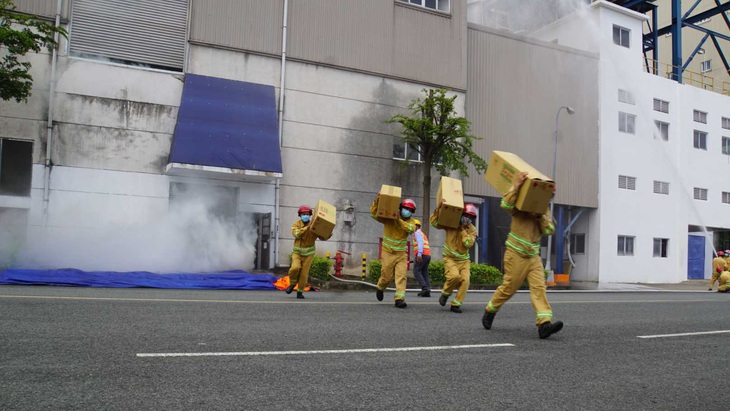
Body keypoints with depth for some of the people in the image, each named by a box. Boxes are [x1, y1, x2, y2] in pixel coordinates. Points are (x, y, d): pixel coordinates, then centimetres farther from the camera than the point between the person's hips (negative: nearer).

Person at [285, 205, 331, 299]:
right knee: (295, 268, -22)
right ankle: (292, 284, 6)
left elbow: (323, 237, -10)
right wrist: (307, 227, -34)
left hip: (308, 253, 0)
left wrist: (329, 234, -31)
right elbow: (296, 234, -26)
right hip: (297, 252, 0)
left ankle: (300, 292, 18)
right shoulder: (296, 224, -7)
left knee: (304, 274, -1)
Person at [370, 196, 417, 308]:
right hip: (387, 252, -2)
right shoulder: (389, 218, -8)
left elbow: (411, 229, -23)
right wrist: (377, 202, -32)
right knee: (387, 276, 4)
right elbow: (374, 214, -16)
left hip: (401, 254, 3)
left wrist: (399, 221, -34)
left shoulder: (411, 221, 0)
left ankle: (399, 299, -9)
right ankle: (380, 288, 36)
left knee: (402, 276, -9)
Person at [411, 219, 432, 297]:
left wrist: (419, 254, -27)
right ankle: (428, 291, -3)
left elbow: (420, 243, -17)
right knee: (425, 273, 5)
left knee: (416, 272, -7)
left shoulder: (417, 233, -1)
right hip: (428, 255, 9)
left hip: (422, 255, -9)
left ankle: (425, 288, -18)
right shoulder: (423, 234, 28)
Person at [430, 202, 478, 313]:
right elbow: (434, 221, -11)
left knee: (465, 280, -14)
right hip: (450, 258, -3)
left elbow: (469, 244, -16)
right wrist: (439, 208, -22)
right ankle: (445, 293, 2)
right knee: (455, 276, -27)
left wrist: (463, 229, -17)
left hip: (464, 260, 3)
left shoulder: (472, 230, 0)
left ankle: (456, 304, -1)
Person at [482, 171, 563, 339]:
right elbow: (506, 204, -28)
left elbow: (549, 230, 1)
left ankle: (544, 324, -18)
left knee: (539, 288, -9)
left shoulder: (544, 210, 11)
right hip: (516, 254, -5)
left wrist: (542, 216, -13)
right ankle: (490, 311, 24)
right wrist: (516, 185, -32)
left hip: (534, 256, 6)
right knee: (508, 287, 0)